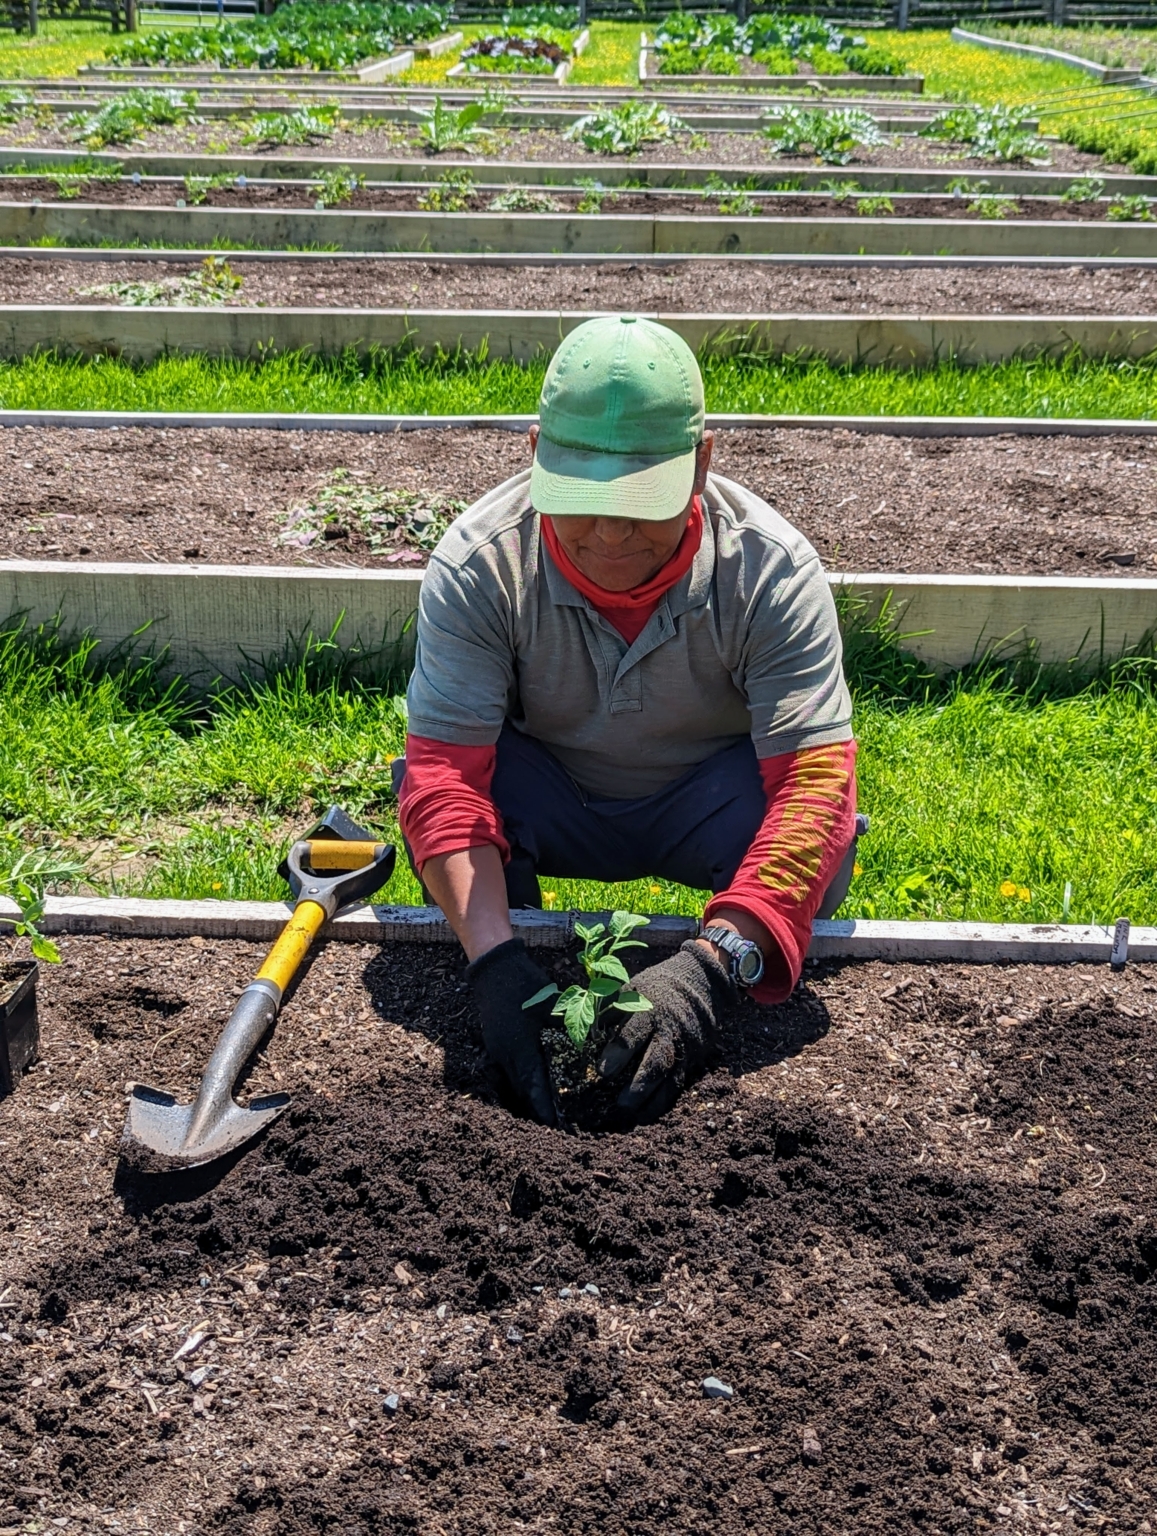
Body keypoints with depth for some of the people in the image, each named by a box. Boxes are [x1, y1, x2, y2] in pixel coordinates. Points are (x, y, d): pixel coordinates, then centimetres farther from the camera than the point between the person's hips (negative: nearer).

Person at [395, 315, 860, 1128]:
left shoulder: (773, 569, -29)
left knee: (825, 823, -33)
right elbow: (444, 770, -31)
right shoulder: (479, 563, -27)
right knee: (422, 786, -31)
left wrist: (712, 963, -51)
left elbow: (814, 778, -37)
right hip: (549, 803, 1)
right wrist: (494, 958, -48)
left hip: (706, 804, 0)